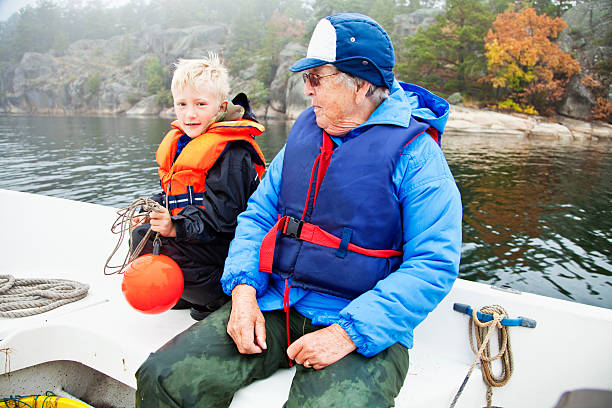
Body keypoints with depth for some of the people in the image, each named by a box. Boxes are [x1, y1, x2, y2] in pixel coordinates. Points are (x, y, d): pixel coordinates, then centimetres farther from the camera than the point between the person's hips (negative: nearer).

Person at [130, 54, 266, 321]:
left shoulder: (230, 153, -21)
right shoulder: (179, 143, 9)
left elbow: (222, 214, -25)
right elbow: (172, 194, 21)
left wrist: (178, 227, -27)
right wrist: (155, 209, 2)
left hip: (223, 241, -10)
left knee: (167, 252, -24)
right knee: (141, 235, 10)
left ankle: (223, 299, -5)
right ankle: (187, 292, 13)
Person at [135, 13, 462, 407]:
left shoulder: (415, 152, -8)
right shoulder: (305, 130, 11)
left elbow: (434, 265, -14)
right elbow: (259, 212, 13)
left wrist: (348, 333, -21)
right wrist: (243, 289, -4)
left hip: (359, 326, -4)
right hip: (274, 305, 5)